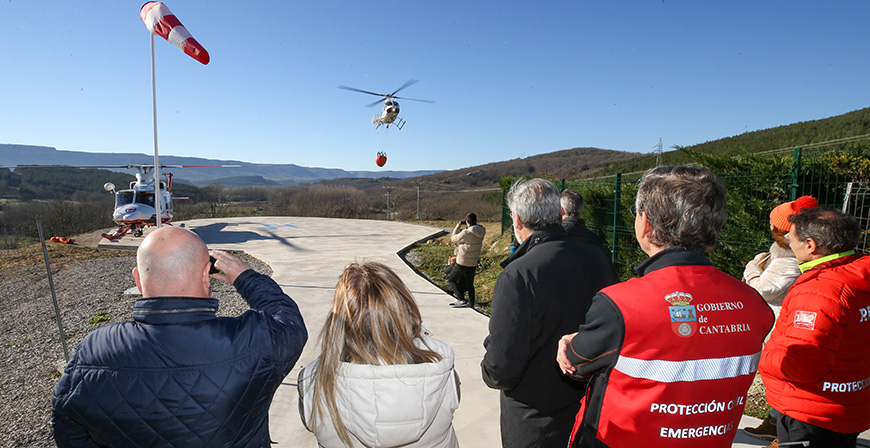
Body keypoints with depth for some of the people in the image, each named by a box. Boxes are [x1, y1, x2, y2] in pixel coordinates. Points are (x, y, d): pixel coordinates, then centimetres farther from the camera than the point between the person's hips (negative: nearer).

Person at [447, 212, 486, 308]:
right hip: (473, 263, 6)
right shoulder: (482, 231, -6)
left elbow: (453, 239, -8)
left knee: (451, 280, 9)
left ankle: (462, 299, -3)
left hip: (462, 263, -6)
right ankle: (471, 303, 24)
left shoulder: (466, 233, -24)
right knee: (469, 284, 19)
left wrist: (457, 227, 4)